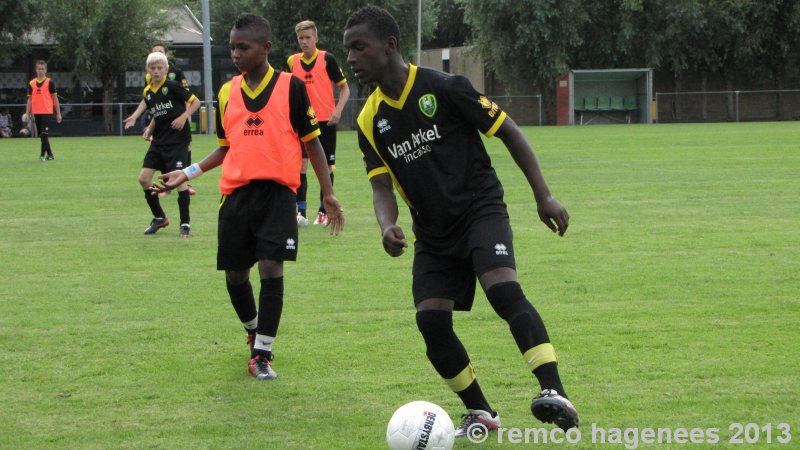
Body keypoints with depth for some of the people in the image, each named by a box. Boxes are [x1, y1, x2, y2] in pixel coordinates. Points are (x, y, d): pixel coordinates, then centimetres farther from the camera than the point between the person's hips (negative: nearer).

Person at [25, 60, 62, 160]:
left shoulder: (49, 82, 0)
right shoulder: (31, 83, 10)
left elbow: (55, 98, 2)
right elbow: (30, 99, 14)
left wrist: (58, 113, 0)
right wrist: (27, 114, 7)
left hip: (47, 112, -5)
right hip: (36, 113, 5)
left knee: (44, 134, -14)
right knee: (41, 135, 8)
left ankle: (43, 155, -13)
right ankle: (50, 154, 17)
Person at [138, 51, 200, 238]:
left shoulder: (172, 87, -9)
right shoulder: (147, 92, 9)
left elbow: (195, 101, -5)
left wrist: (184, 117, -18)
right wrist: (149, 129, 7)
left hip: (178, 139, -7)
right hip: (159, 140, 7)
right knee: (144, 177, -1)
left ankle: (185, 224, -2)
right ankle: (159, 218, 16)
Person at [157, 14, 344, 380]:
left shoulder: (291, 87, -1)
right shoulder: (227, 93, 10)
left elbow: (312, 142, 3)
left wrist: (328, 194, 1)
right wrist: (188, 174, 8)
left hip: (277, 192, -4)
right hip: (236, 193, 4)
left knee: (272, 268, -14)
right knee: (235, 274, 7)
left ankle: (262, 353, -7)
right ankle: (254, 330, 35)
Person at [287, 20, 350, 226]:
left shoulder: (327, 59, -5)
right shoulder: (292, 62, 5)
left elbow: (344, 88, 0)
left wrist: (338, 110, -14)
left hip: (325, 121, -2)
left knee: (326, 167, 5)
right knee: (300, 164, -12)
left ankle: (324, 211, 17)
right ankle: (300, 211, -12)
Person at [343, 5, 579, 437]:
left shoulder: (442, 88, -12)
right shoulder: (370, 121, 3)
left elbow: (508, 131, -6)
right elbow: (382, 187, 0)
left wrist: (543, 195, -9)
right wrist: (388, 227, -23)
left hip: (481, 210, -6)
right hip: (433, 232, 6)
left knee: (504, 289, -28)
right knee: (431, 321, -6)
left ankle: (554, 393, -36)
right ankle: (480, 414, 12)